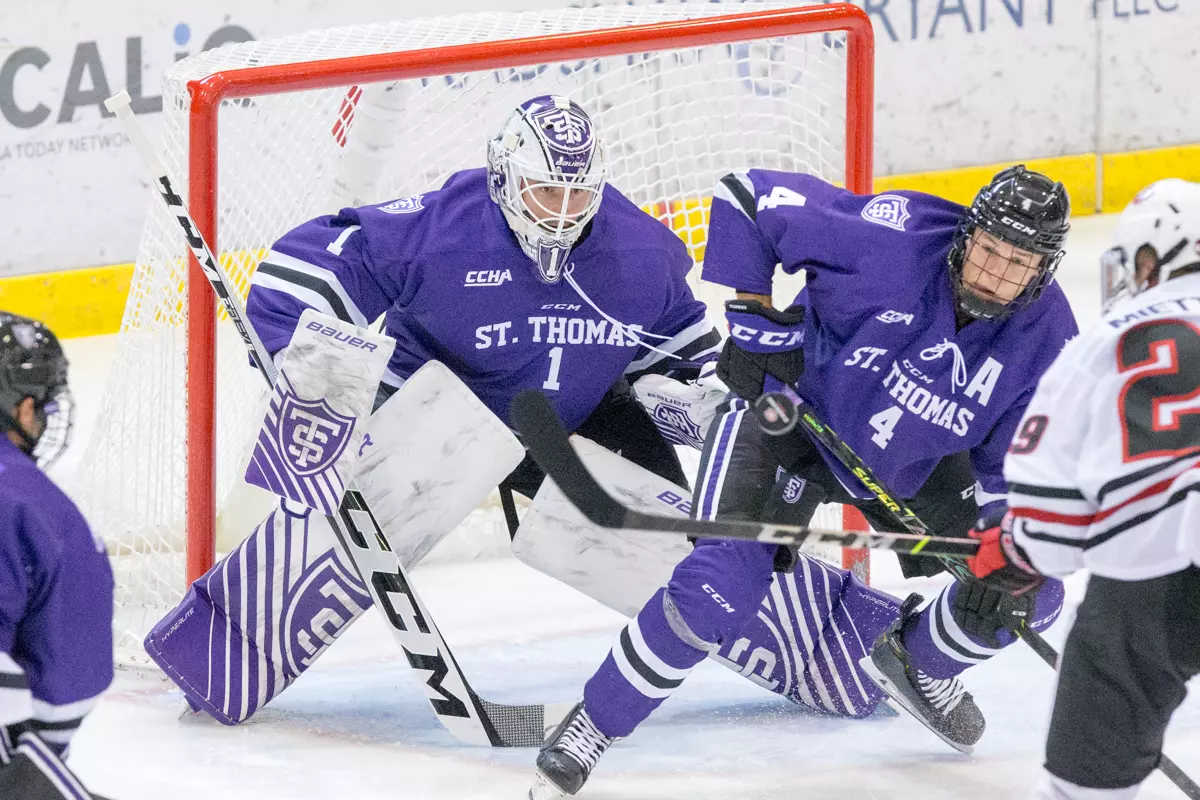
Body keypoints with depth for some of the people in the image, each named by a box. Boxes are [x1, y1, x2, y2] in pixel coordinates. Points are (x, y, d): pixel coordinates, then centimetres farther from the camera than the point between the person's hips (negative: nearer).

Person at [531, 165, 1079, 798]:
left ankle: (922, 662, 30)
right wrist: (755, 321, -24)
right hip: (789, 414, -5)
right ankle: (592, 726, -5)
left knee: (1032, 592, -1)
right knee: (719, 589, -23)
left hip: (909, 463, 5)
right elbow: (745, 198, -23)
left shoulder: (1045, 337, -17)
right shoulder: (892, 236, -30)